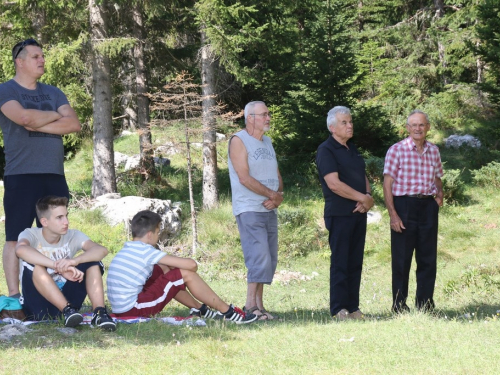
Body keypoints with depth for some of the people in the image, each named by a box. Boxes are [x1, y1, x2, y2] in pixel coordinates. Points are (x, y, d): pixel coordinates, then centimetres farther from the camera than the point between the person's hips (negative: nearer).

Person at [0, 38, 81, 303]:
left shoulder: (53, 93, 18)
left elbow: (74, 124, 4)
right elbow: (24, 117, -19)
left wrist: (39, 124, -8)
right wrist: (55, 116, -2)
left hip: (54, 175, 6)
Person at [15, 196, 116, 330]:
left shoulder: (73, 236, -1)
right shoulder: (32, 235, -10)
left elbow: (102, 250, -19)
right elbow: (20, 249, -37)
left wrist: (74, 261, -39)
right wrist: (60, 267, -45)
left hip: (65, 298, 3)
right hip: (39, 304, -3)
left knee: (92, 262, -14)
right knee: (33, 265, -29)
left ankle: (99, 313, -29)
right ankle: (67, 310, -36)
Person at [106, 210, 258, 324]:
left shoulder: (127, 249, 12)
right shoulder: (146, 251, -12)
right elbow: (191, 264, -14)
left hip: (120, 310, 9)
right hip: (133, 309, -9)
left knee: (163, 269, 22)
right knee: (186, 274, -6)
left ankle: (199, 308, 28)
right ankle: (227, 312, 2)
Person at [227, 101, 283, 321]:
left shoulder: (267, 142, 18)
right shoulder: (239, 141, -5)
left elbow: (277, 176, 16)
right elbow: (245, 178, -14)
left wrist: (277, 197, -5)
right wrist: (272, 194, -10)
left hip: (269, 210, 8)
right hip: (249, 210, -8)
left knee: (269, 261, 5)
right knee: (259, 259, -15)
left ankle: (259, 305, 9)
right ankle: (251, 305, -12)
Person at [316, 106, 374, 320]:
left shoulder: (352, 150, 17)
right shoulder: (326, 150, -9)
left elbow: (362, 177, 18)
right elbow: (334, 183, -18)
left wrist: (367, 197, -4)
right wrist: (363, 198, -14)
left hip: (358, 213, 8)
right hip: (339, 214, -8)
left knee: (355, 262, 7)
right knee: (340, 262, -6)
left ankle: (353, 307, 11)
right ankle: (338, 310, -3)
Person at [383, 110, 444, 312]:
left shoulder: (433, 150, 11)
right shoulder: (397, 150, -6)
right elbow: (387, 183, -7)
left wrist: (439, 193, 2)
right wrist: (392, 213, -14)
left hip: (428, 206, 5)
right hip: (404, 205, -5)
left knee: (428, 258, 8)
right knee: (401, 259, 0)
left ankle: (425, 302, 17)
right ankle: (399, 305, 7)